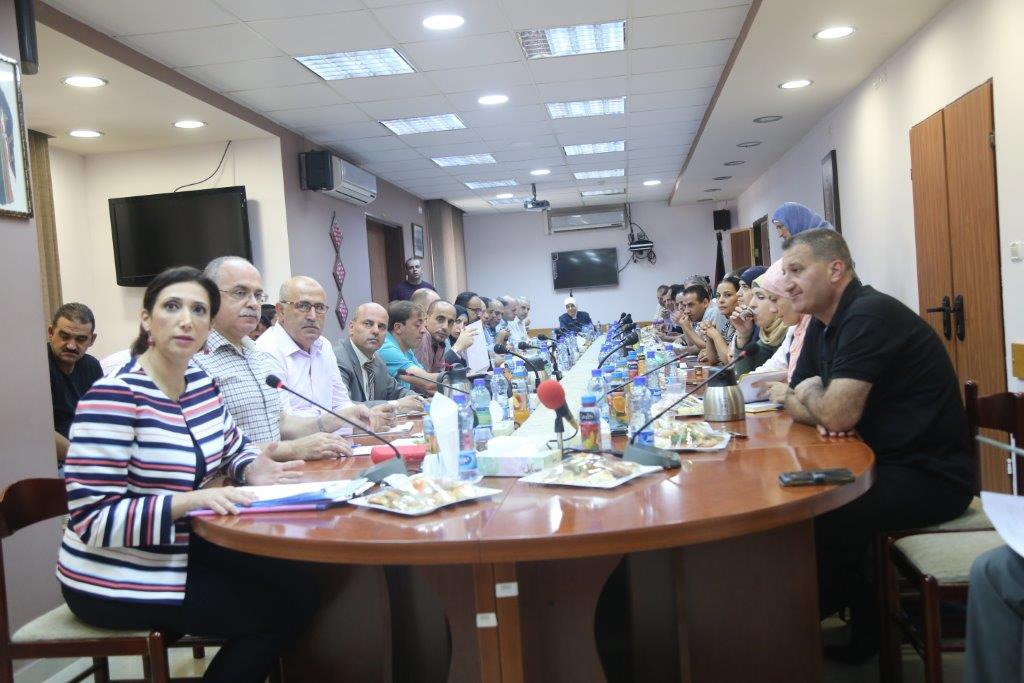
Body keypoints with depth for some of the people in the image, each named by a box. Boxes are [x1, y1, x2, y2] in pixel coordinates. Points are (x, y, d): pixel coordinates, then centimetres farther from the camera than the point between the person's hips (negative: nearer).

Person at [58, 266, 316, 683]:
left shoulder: (199, 381, 3)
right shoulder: (113, 397, -23)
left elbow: (233, 447, 17)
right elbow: (91, 518, -25)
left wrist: (253, 470, -7)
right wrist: (189, 501, -35)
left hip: (178, 551, 8)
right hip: (117, 584, -8)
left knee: (295, 581, 1)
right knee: (287, 603, -10)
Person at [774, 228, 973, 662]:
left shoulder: (868, 315, -21)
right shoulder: (823, 324, 9)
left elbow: (837, 415, -27)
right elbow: (793, 402, 13)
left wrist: (812, 392, -5)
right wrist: (822, 414, -11)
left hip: (927, 476, -9)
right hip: (885, 463, 10)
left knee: (807, 515, -22)